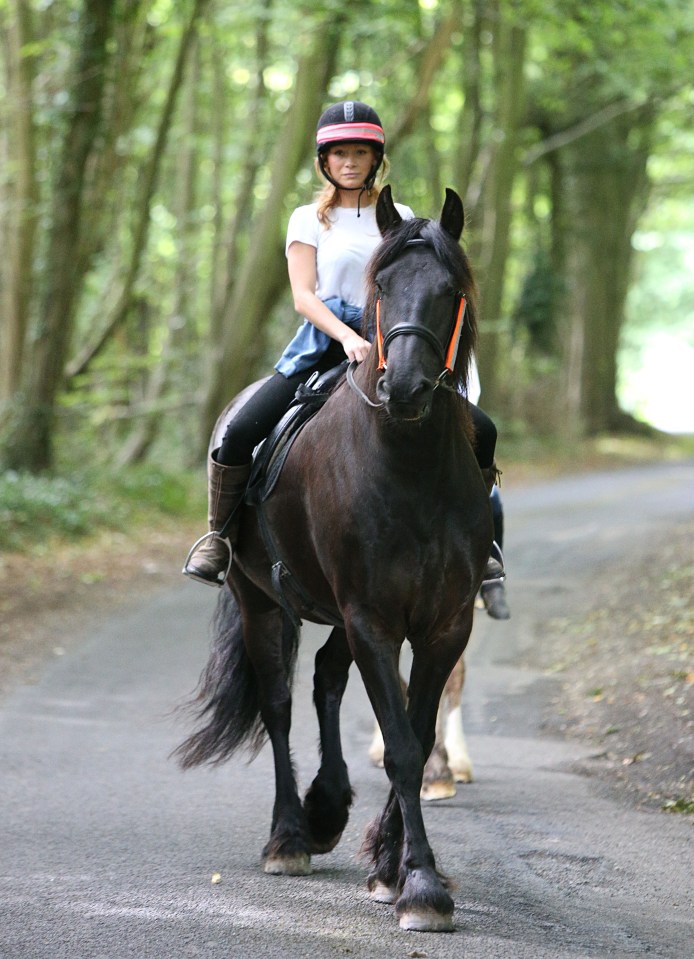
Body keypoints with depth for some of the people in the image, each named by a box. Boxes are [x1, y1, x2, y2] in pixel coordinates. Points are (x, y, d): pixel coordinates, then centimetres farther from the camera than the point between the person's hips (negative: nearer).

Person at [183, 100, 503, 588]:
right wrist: (348, 337, -21)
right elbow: (304, 296, -4)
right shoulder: (309, 219, 7)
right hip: (323, 347, -2)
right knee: (239, 432, -23)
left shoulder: (399, 218, 14)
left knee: (482, 432, -15)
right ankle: (220, 535, 1)